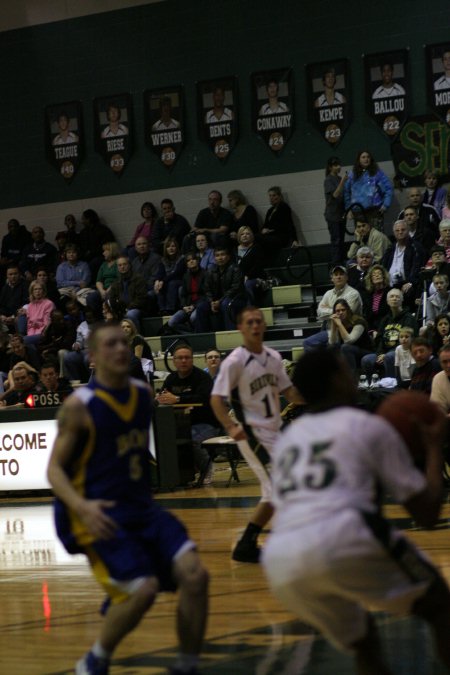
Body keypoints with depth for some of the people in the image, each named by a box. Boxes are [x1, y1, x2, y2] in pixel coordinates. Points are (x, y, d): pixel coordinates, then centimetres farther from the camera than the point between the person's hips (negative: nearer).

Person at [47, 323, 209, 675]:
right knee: (143, 589, -21)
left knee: (195, 574, -12)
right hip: (99, 515, -6)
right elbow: (55, 468, -9)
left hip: (142, 507, 6)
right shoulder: (79, 405, -10)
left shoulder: (142, 393, 7)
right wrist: (81, 506, -25)